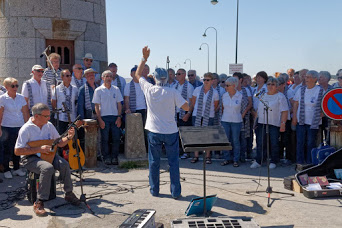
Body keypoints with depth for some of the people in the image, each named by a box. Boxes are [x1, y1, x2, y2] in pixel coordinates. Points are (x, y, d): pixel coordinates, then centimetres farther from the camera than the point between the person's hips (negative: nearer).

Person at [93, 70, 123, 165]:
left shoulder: (116, 89, 10)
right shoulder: (98, 90, 2)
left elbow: (119, 104, 11)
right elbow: (96, 106, 0)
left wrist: (119, 117, 1)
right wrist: (100, 119, -8)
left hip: (115, 117, 2)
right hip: (104, 117, -2)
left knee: (116, 138, 0)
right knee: (105, 139, 1)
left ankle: (114, 157, 12)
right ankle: (106, 157, 12)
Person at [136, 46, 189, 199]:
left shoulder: (149, 89, -4)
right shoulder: (172, 92, -10)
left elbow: (138, 74, 12)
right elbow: (186, 107, -8)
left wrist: (144, 58, 17)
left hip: (154, 131, 2)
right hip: (170, 131, -1)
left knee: (154, 161, 13)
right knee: (173, 162, 7)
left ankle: (154, 190, 22)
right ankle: (176, 192, 12)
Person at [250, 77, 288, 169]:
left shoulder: (280, 96, -2)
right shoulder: (262, 95, 15)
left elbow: (284, 111, -7)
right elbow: (258, 109, 20)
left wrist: (283, 123, -14)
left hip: (274, 123, -4)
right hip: (261, 122, 4)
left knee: (274, 144, 1)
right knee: (260, 143, 3)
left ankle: (273, 162, 14)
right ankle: (258, 161, 11)